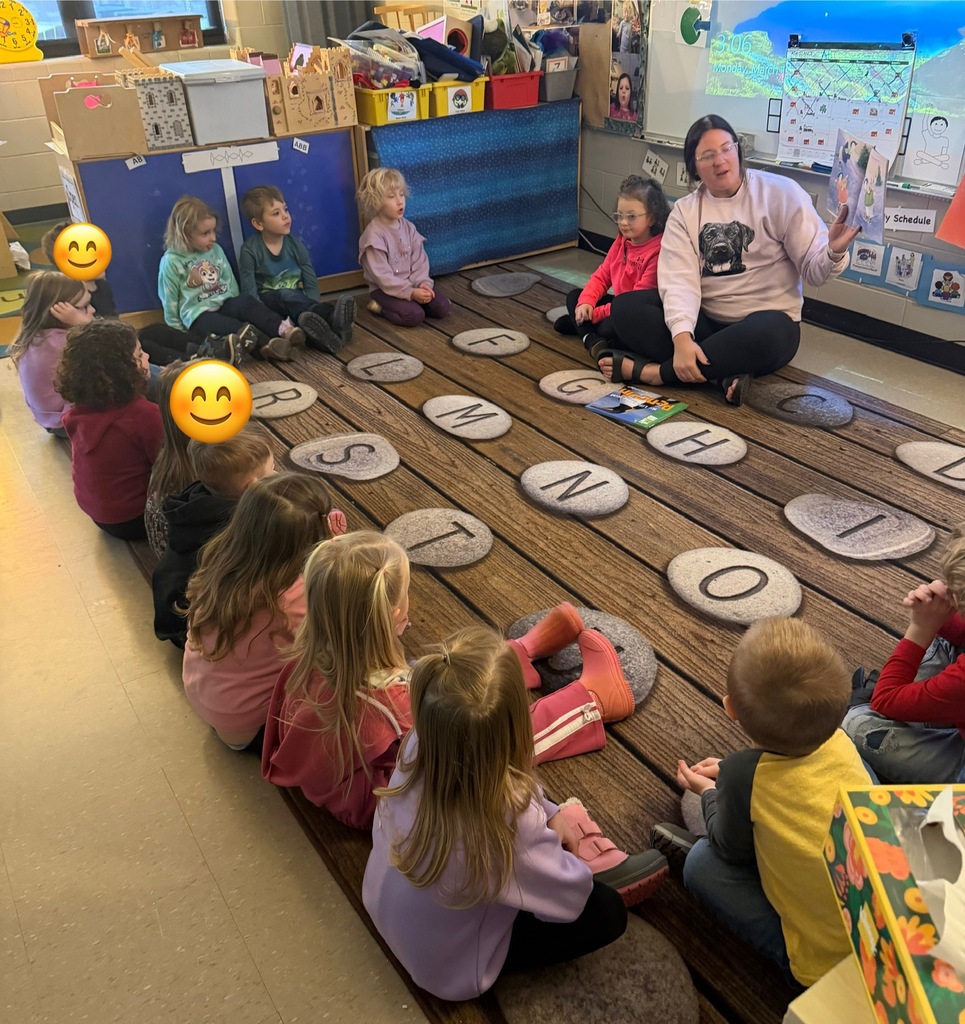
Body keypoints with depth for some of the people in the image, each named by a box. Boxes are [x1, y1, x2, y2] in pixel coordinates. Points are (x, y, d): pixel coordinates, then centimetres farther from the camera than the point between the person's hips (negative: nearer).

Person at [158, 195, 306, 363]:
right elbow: (169, 300, -1)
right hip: (199, 315, -5)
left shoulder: (216, 250, 10)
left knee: (246, 302, -28)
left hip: (225, 304, 5)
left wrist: (237, 308, 12)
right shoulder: (171, 261, -5)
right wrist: (179, 333, 1)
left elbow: (230, 282, 17)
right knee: (231, 327, -34)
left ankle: (284, 330, -48)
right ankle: (267, 344, -56)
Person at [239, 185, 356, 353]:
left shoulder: (295, 244, 1)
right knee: (286, 296, -37)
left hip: (294, 299, 4)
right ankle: (329, 317, -65)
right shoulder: (250, 250, -10)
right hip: (268, 302, -4)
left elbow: (311, 283, -1)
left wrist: (314, 310, -20)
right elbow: (249, 292, -12)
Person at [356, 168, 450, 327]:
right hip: (386, 288, -6)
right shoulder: (374, 235, -20)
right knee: (414, 316, -27)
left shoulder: (408, 227, 2)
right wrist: (410, 292, -27)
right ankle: (381, 307, -2)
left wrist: (423, 282, -17)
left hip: (412, 282, 6)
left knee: (441, 307, -10)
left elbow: (419, 259, 1)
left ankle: (408, 302, 11)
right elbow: (381, 275, -22)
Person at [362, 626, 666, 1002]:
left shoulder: (418, 747, -28)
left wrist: (548, 814, -7)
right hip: (451, 965, -5)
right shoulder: (510, 822, -43)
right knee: (607, 912, 3)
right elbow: (571, 895, -20)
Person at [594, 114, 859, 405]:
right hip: (704, 321, 3)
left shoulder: (781, 193, -3)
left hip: (766, 323, -3)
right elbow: (679, 281, -11)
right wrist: (682, 336, -30)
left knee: (767, 334, -40)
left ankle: (652, 371, -28)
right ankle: (725, 373, -29)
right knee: (625, 307, -18)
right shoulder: (684, 211, 4)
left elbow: (813, 269, -6)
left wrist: (834, 252, -31)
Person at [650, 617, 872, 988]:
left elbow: (733, 849, -4)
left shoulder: (745, 775, -27)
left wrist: (709, 793, 13)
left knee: (704, 863, -2)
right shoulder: (841, 744, -11)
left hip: (822, 963, -5)